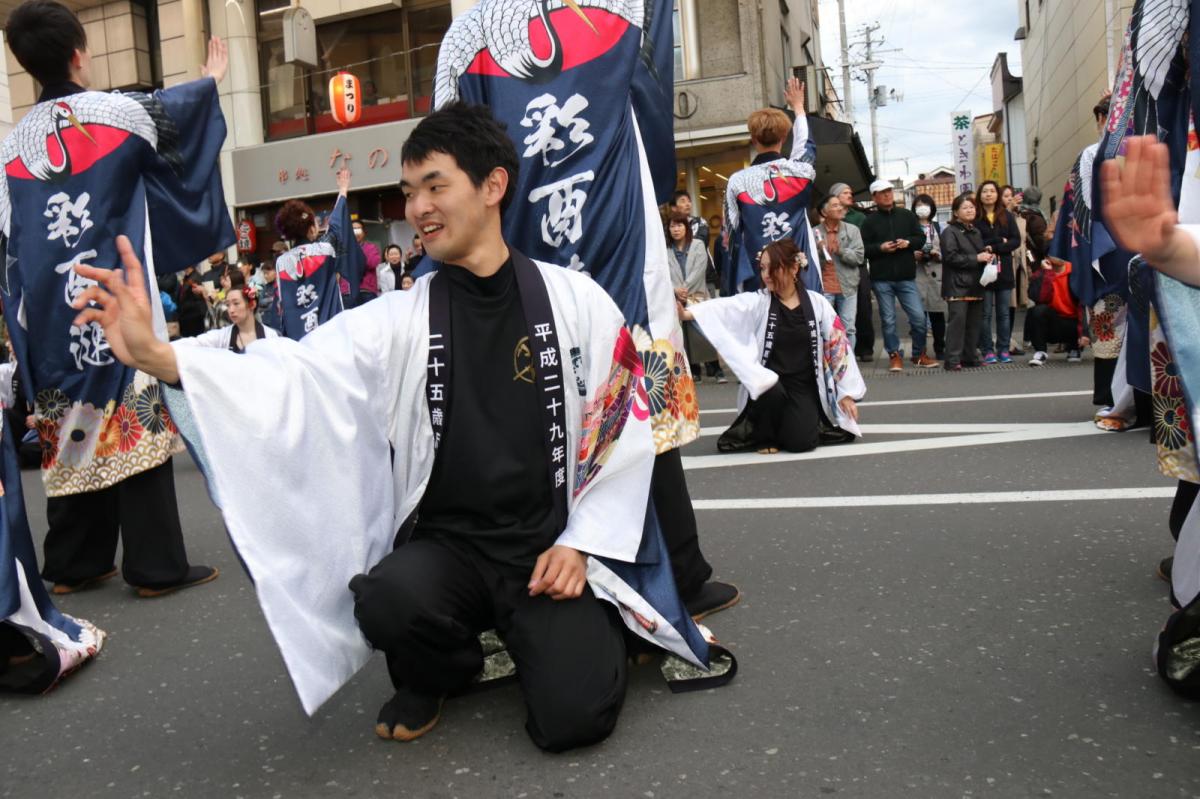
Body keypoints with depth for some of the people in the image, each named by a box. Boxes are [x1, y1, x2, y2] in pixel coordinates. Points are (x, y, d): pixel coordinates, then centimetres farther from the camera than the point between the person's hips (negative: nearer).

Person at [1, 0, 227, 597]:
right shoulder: (118, 113, -3)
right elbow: (176, 109, 17)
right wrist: (211, 79, 36)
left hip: (51, 311, 5)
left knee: (69, 426, 11)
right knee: (134, 420, -3)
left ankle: (73, 564, 19)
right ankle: (156, 566, 0)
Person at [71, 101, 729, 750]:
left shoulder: (577, 303, -3)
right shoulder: (399, 320, -1)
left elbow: (624, 437, 0)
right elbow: (292, 376, -14)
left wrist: (579, 544, -7)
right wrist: (156, 354, -29)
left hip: (551, 548, -1)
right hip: (446, 544, 2)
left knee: (573, 717, -21)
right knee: (386, 599, -31)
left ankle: (558, 633, 16)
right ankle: (438, 671, 7)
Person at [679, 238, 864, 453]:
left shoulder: (817, 303, -1)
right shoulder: (757, 302, -5)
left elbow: (838, 347, 4)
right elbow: (724, 307, -24)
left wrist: (847, 392, 5)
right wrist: (688, 312, -43)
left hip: (804, 385, 1)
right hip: (769, 384, -1)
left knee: (799, 442, -19)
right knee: (772, 391, -36)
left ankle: (809, 418, 20)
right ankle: (765, 435, -3)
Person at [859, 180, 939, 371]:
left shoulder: (907, 215, 10)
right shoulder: (870, 221, 3)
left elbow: (921, 238, 10)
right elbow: (863, 248, -2)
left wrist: (908, 242, -9)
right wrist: (880, 248, -17)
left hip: (906, 277, 2)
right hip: (881, 279, -1)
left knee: (918, 317, -1)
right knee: (888, 320, 4)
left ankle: (919, 355, 15)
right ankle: (894, 356, 15)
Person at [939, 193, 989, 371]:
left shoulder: (976, 232, 20)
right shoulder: (950, 232, -5)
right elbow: (951, 257, -15)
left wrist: (987, 255, 10)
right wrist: (977, 258, -15)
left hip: (975, 284, 8)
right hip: (957, 286, -8)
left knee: (974, 322, 7)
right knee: (957, 321, -12)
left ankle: (968, 357, 15)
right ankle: (953, 360, -11)